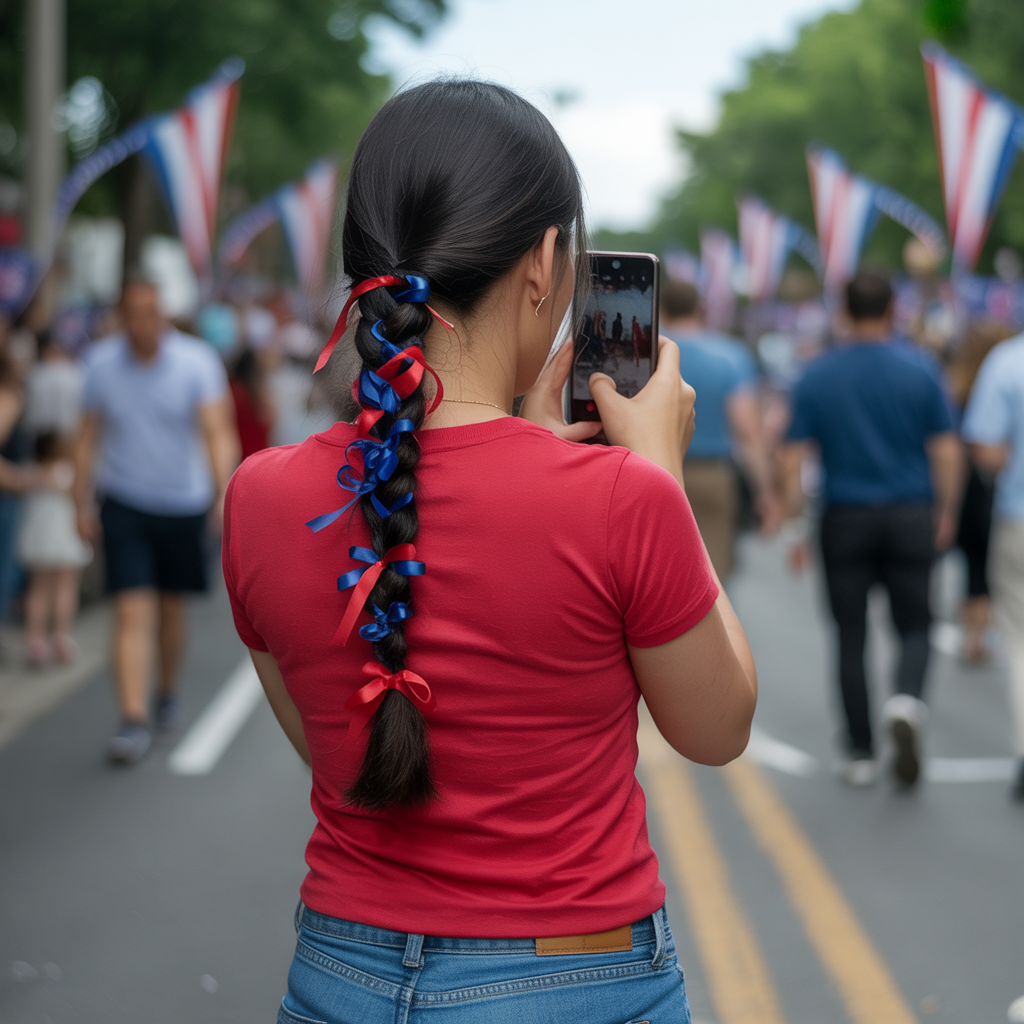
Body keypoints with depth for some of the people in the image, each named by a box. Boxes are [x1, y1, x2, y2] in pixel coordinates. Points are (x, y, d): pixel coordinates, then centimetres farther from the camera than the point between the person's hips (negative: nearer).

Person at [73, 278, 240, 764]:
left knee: (171, 608, 16)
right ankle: (133, 720, -13)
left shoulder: (197, 361, -11)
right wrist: (82, 504, 4)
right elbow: (88, 437, 5)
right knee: (132, 614, -10)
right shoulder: (101, 363, -4)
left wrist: (224, 491, -35)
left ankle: (168, 691, 40)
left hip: (184, 505, 0)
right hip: (124, 505, 0)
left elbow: (218, 432, -20)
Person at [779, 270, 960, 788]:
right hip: (910, 517, 0)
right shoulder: (919, 371, -3)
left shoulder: (816, 375, -3)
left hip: (845, 517, 0)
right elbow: (946, 452, -3)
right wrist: (945, 513, 10)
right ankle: (906, 701, -20)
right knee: (915, 627, 10)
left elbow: (793, 458, -4)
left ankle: (861, 753, 11)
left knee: (851, 636, 9)